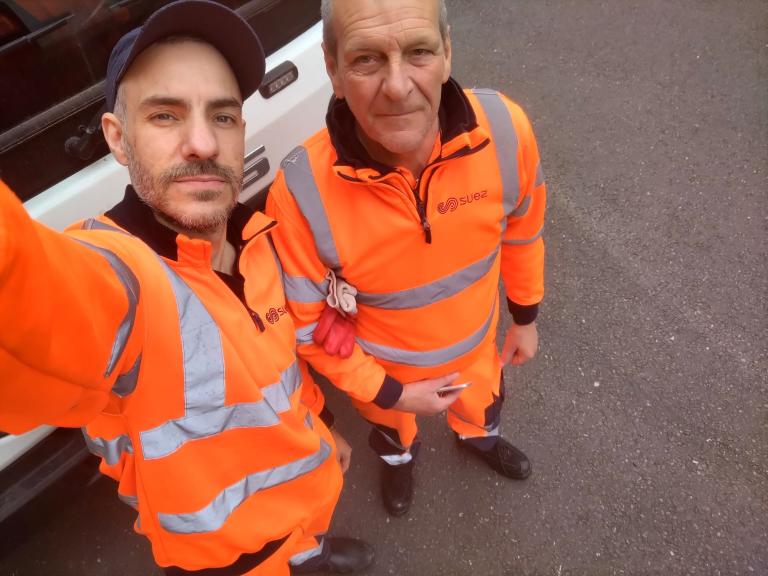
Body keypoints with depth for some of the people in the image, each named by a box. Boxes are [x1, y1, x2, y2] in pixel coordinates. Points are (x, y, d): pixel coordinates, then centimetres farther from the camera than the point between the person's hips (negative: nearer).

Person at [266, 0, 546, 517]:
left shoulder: (505, 129, -30)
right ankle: (399, 460, 72)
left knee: (482, 403, 36)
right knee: (392, 426, 34)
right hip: (381, 365, -1)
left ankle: (480, 438, 75)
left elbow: (522, 228, -9)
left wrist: (526, 317, 4)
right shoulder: (302, 193, -37)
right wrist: (387, 391, -15)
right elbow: (305, 325, -21)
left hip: (475, 342, 2)